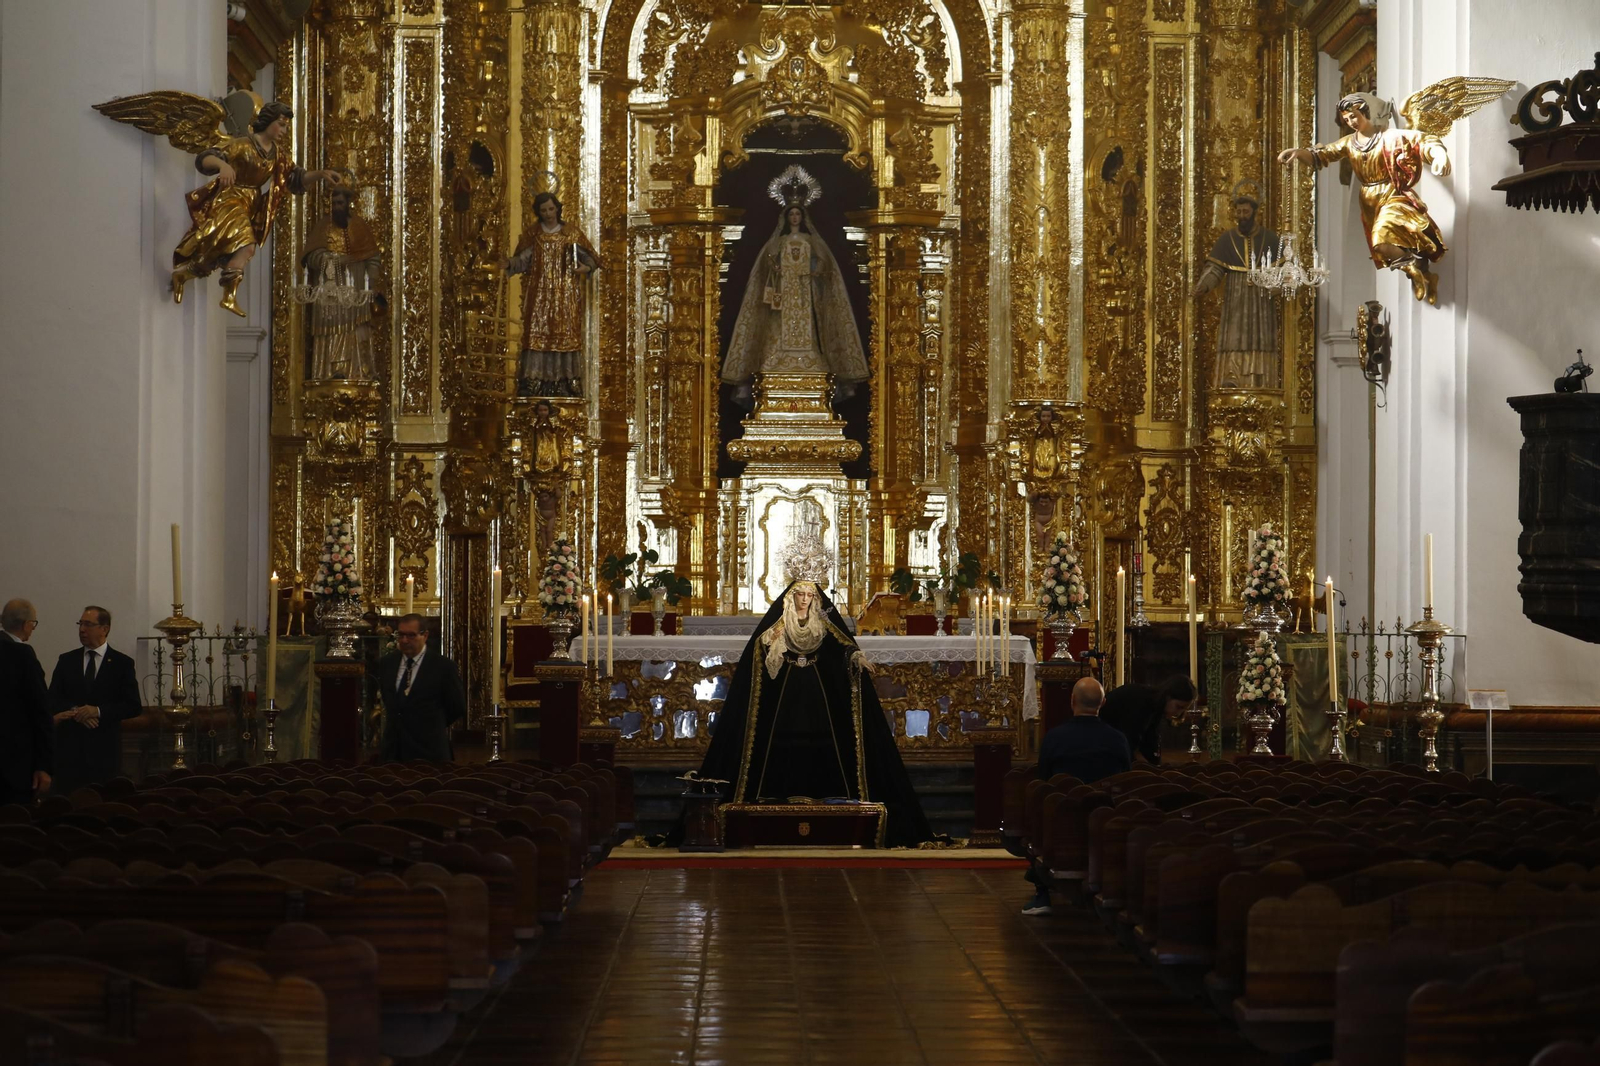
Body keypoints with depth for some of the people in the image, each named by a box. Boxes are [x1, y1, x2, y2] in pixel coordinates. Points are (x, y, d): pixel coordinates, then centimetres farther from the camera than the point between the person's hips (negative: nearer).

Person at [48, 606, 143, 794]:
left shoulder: (122, 663, 3)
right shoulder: (66, 660, 11)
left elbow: (134, 706, -1)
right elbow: (53, 700, 7)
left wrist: (98, 711, -13)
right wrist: (76, 712, -11)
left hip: (104, 750, -2)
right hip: (69, 746, 2)